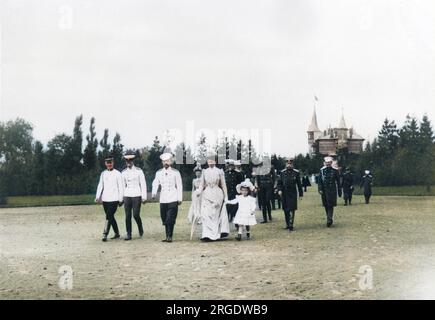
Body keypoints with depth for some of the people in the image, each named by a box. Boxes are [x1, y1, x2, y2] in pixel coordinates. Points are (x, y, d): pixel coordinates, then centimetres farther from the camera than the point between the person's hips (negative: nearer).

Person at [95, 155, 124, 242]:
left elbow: (120, 187, -3)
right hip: (105, 199, 5)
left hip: (114, 199, -5)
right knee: (110, 217, 12)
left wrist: (120, 199, -5)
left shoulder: (117, 174, -3)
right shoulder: (103, 174, 12)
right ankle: (117, 234, 23)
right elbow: (100, 186, 12)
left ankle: (105, 234, -13)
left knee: (109, 217, -13)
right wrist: (97, 197, 1)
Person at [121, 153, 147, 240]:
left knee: (136, 215, -8)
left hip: (136, 195, -3)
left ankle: (140, 228, 21)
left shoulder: (139, 171, -2)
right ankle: (129, 234, 7)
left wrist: (144, 197, -6)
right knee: (127, 216, 0)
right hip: (127, 196, 3)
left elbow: (143, 184, -2)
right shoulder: (124, 172, 8)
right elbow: (123, 185, 15)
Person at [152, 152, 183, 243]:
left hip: (173, 199, -3)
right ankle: (167, 236, 14)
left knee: (170, 219, -10)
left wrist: (180, 198, 1)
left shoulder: (175, 172, 3)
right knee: (164, 219, 6)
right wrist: (154, 193, -16)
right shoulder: (158, 173, 11)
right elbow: (155, 183, 3)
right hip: (163, 199, 3)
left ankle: (169, 237, -7)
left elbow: (179, 186, 4)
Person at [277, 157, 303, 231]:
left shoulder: (296, 172, -1)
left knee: (292, 209, -6)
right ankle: (287, 224, 24)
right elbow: (280, 183, 8)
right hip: (284, 194, 3)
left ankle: (291, 225, -5)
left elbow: (299, 184, 3)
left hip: (293, 194, -3)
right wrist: (279, 190, -10)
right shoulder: (282, 172, 5)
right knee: (285, 210, 10)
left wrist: (300, 194, 3)